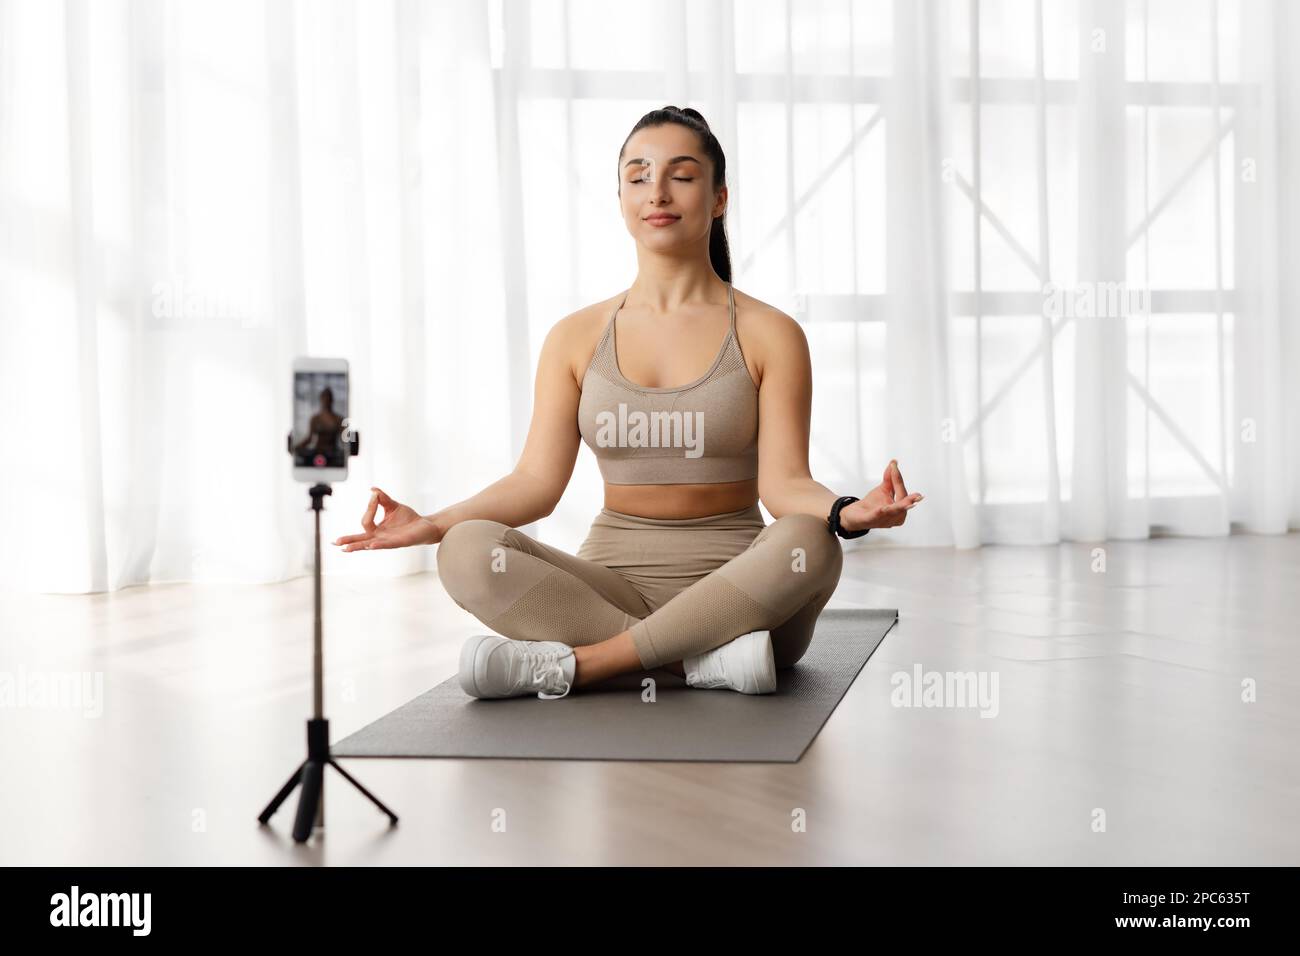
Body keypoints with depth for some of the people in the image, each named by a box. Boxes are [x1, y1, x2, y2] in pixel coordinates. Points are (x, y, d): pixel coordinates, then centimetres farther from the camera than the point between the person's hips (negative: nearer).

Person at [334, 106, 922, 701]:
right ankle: (708, 662, -27)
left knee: (809, 545, -35)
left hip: (735, 591, -1)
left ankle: (571, 664, -28)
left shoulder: (769, 335, 2)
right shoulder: (577, 338, 8)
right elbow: (537, 480, 1)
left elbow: (783, 483, -7)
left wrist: (846, 512, -29)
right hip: (613, 581, 2)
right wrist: (434, 524, -14)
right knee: (468, 551, -25)